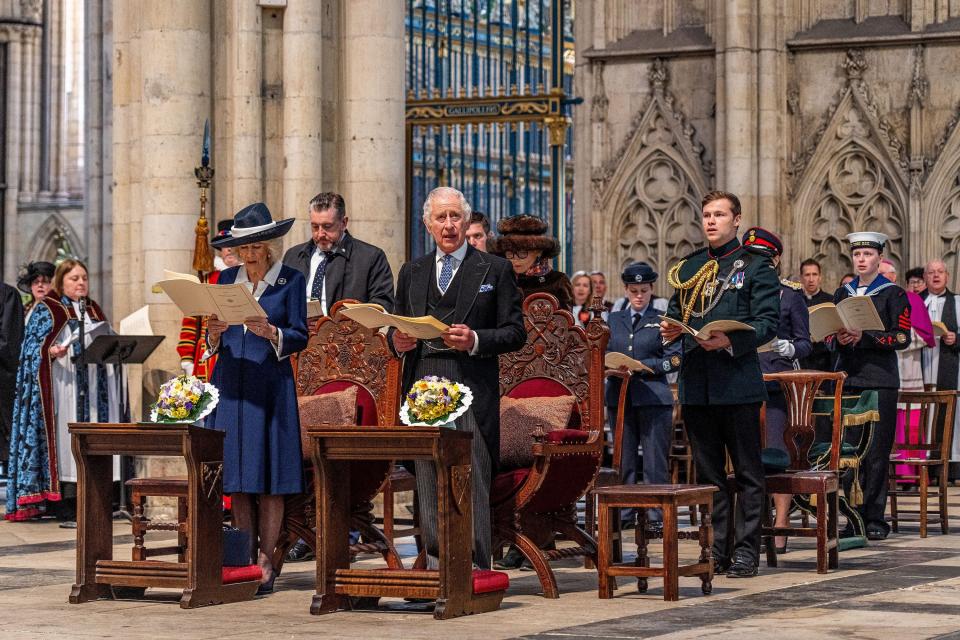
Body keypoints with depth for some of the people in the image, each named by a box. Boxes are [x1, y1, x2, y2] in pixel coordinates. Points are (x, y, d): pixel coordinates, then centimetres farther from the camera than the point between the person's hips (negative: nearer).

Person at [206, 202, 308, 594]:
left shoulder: (291, 280, 2)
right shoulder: (228, 279, 13)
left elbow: (300, 337, -1)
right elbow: (213, 341, 14)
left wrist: (271, 332, -19)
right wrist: (214, 333, -8)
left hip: (270, 384, -4)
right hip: (230, 383, 4)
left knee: (269, 479, -4)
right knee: (237, 478, 3)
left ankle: (265, 562, -1)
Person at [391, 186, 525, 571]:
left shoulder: (495, 270, 8)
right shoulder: (412, 272, 19)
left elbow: (515, 333, 3)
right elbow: (397, 327, 22)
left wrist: (475, 340, -13)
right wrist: (398, 342, -1)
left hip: (473, 390, -4)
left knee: (472, 481, -9)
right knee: (429, 483, 4)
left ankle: (474, 568, -8)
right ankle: (436, 565, 10)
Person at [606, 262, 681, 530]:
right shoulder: (614, 320, 15)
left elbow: (674, 359, -2)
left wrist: (642, 366, -12)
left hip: (654, 397, -3)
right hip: (620, 396, 4)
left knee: (655, 461, -4)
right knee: (623, 459, 6)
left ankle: (656, 515, -1)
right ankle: (624, 513, 11)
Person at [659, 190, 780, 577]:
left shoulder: (756, 267, 1)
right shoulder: (688, 268, 17)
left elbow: (768, 323, -7)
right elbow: (676, 312, 23)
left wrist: (731, 342, -21)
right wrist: (670, 329, -1)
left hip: (738, 382, -5)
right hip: (696, 383, 5)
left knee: (747, 472, 0)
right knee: (707, 472, 8)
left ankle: (746, 551, 3)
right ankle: (714, 550, 13)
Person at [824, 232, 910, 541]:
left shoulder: (893, 294, 3)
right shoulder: (842, 294, 15)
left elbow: (902, 338, -5)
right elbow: (829, 337, 15)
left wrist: (864, 336, -16)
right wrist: (839, 339, -8)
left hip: (880, 380, -4)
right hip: (847, 379, 4)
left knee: (877, 453, -4)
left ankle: (875, 518, 0)